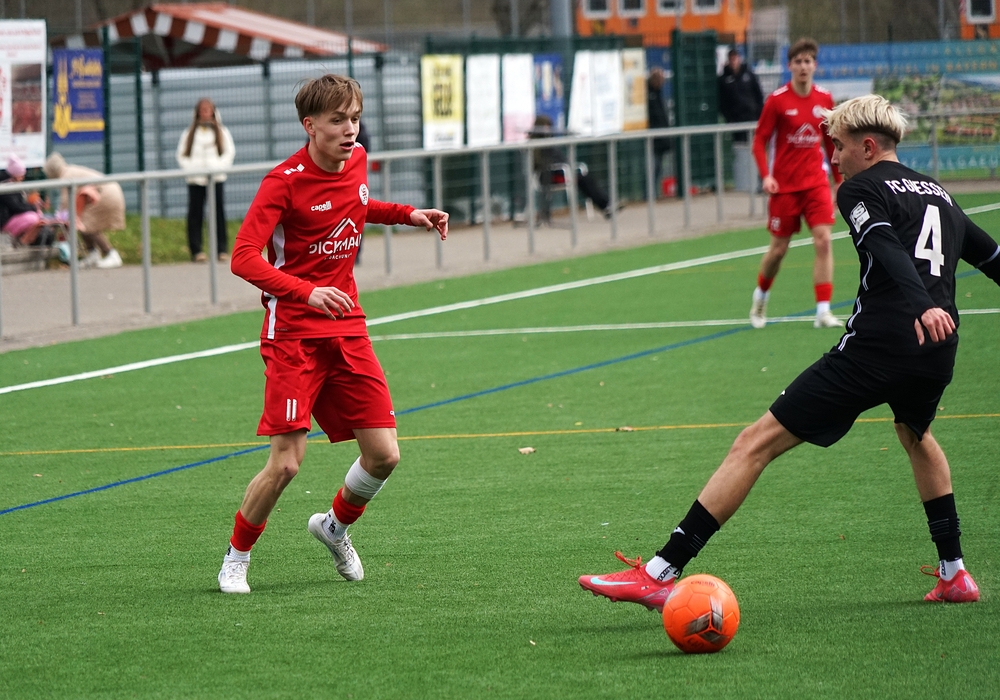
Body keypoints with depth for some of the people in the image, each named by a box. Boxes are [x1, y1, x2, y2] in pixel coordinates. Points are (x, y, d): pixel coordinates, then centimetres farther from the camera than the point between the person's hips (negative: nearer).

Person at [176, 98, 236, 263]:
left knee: (219, 213, -4)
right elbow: (182, 155, 10)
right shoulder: (189, 133, 13)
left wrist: (219, 167, -7)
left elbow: (229, 152, 8)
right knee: (195, 214, -5)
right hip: (195, 179, 0)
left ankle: (222, 249, -1)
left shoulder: (221, 131, 13)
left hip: (216, 178, 0)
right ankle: (196, 251, -4)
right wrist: (190, 169, -7)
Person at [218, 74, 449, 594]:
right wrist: (307, 292, -36)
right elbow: (243, 257, -24)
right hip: (294, 333, -6)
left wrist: (408, 215, 16)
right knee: (286, 462, -12)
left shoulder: (357, 161, 5)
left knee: (384, 455, -1)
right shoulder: (285, 180, -15)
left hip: (347, 330, 6)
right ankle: (236, 557, 11)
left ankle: (336, 526, 28)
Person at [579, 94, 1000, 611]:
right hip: (938, 353, 7)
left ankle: (661, 574, -14)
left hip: (875, 346, -7)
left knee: (755, 444, -6)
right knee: (916, 435, 40)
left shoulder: (862, 189, 3)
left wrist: (922, 305, -33)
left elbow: (887, 249, -16)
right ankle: (954, 574, 38)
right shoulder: (938, 193, 24)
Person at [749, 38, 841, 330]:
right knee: (778, 248, 6)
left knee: (823, 241, -13)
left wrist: (839, 179, 14)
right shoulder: (777, 100, -7)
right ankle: (761, 296, 34)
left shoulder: (824, 100, 3)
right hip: (784, 185, -2)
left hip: (816, 182, 2)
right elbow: (759, 141, -5)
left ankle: (823, 311, -11)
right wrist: (766, 176, -18)